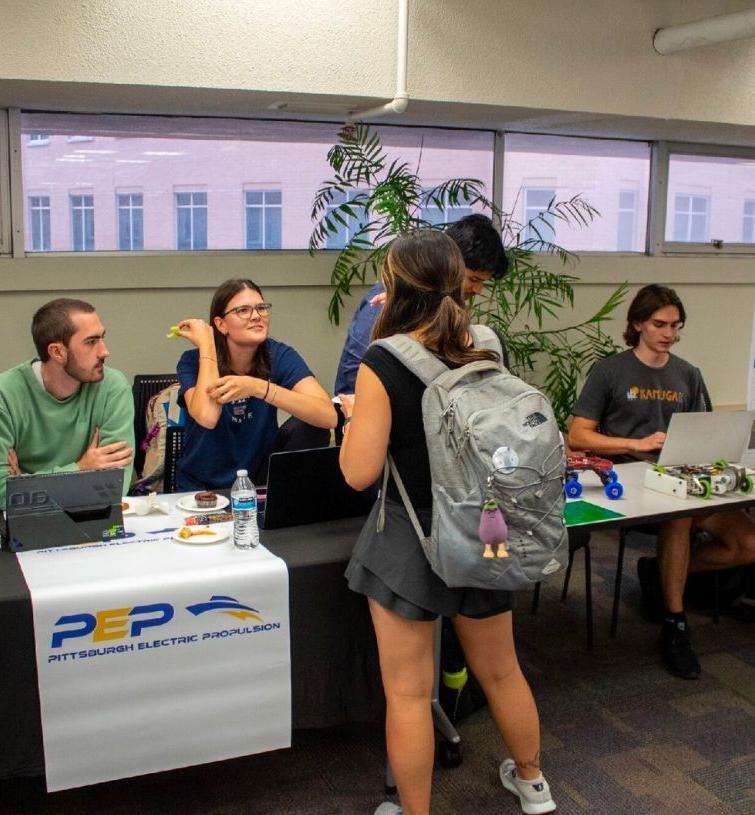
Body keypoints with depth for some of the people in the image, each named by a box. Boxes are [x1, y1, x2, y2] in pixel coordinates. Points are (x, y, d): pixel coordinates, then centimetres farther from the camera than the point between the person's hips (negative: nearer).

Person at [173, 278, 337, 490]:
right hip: (202, 486, -2)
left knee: (310, 426, -20)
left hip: (260, 478, 3)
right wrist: (205, 343, -24)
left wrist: (258, 387, -36)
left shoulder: (279, 355, -10)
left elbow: (328, 416, -26)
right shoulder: (194, 361, -12)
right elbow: (207, 417, -33)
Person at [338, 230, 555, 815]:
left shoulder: (383, 364, -19)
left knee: (408, 691, 9)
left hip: (411, 541, -6)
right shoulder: (485, 351, -3)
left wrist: (355, 415, 0)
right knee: (500, 670, 24)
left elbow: (359, 472, -19)